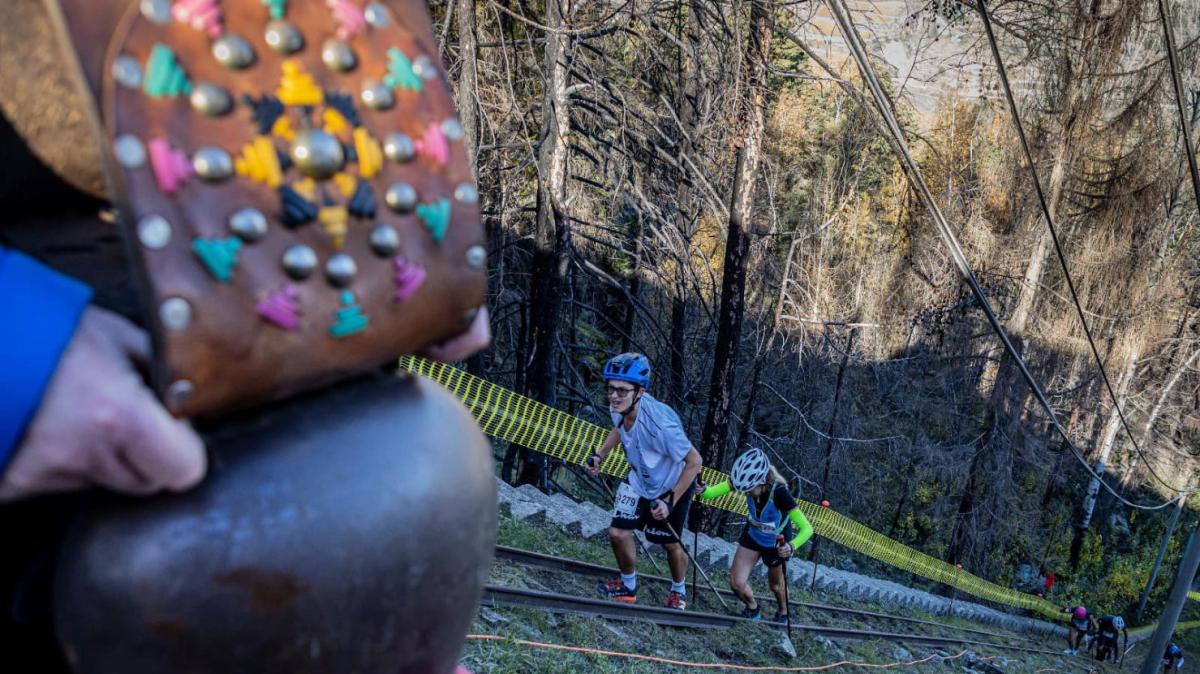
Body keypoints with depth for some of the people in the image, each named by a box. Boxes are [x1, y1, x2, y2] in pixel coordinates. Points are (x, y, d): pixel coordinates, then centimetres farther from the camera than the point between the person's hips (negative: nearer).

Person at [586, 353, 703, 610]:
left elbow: (694, 462, -29)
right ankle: (628, 585, 28)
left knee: (670, 544, 11)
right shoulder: (619, 409, -20)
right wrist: (599, 455, -2)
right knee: (618, 532, -1)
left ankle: (678, 592, 43)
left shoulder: (660, 424, -41)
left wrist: (670, 502, -27)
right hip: (640, 480, 5)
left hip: (672, 486, -5)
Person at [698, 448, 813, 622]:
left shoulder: (779, 492, -39)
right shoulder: (749, 481, -28)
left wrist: (792, 546, -57)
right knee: (736, 583, -4)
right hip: (752, 536, 3)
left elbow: (807, 528, -40)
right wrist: (703, 491, -50)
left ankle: (783, 613, 53)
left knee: (775, 584, 20)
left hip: (776, 543, -3)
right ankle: (753, 609, 29)